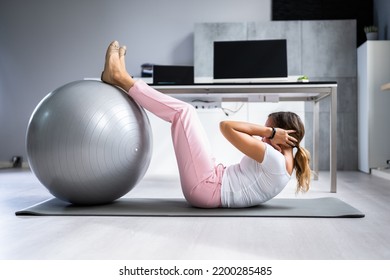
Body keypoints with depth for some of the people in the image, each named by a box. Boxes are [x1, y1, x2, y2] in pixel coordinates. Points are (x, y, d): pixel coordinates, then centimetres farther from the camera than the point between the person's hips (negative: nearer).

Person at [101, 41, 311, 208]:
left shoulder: (276, 161, -15)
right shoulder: (281, 163, 14)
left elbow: (226, 126, -17)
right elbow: (246, 136, 25)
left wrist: (269, 131, -11)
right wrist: (266, 134, 8)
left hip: (205, 187, -9)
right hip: (211, 185, 9)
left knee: (184, 111, -8)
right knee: (184, 116, 14)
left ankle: (122, 79, 2)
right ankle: (124, 82, 16)